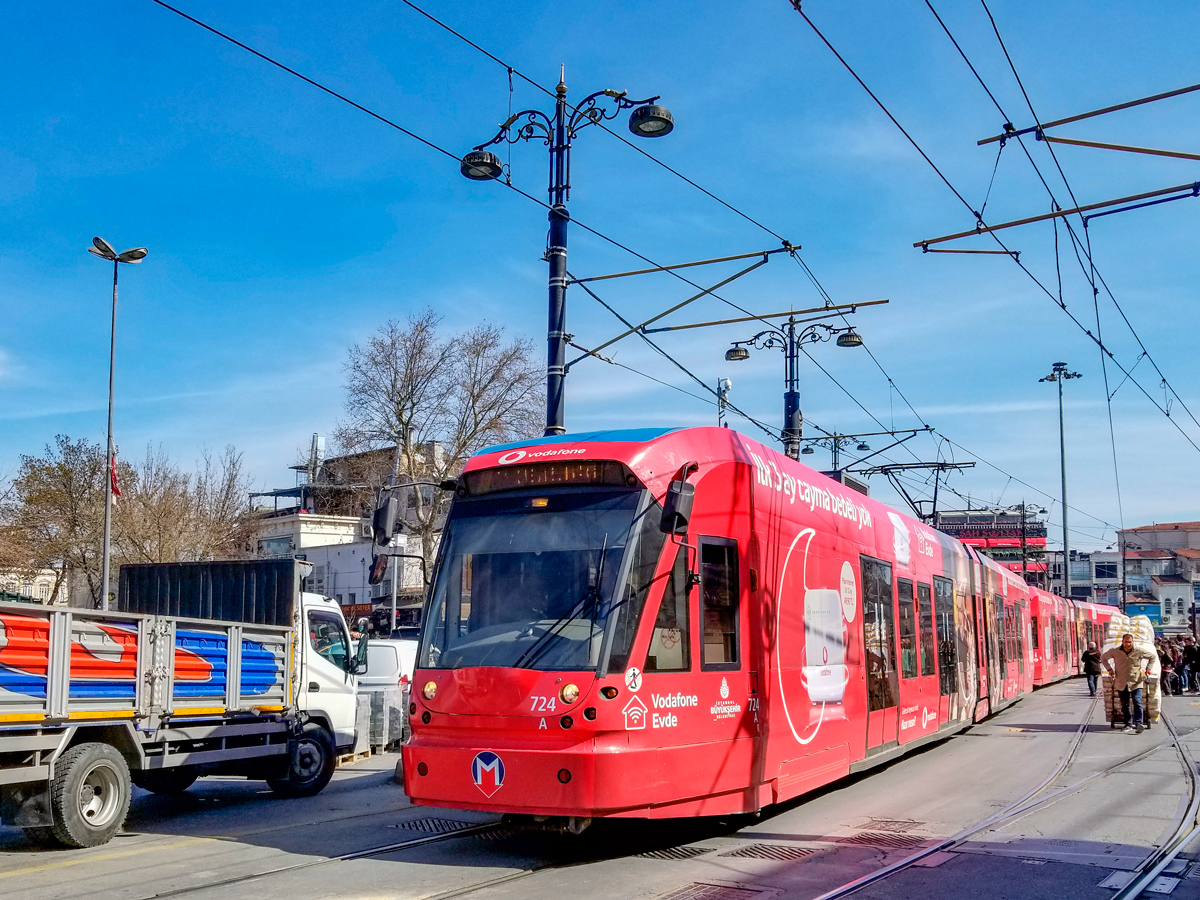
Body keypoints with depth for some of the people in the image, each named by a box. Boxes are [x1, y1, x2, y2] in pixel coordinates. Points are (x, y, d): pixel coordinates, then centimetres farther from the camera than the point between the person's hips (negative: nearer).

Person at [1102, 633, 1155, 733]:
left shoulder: (1139, 651, -3)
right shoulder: (1115, 651, 0)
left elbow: (1152, 657, 13)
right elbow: (1103, 658, 17)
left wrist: (1147, 669, 6)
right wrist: (1109, 669, 7)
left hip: (1136, 683, -2)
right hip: (1121, 683, 2)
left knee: (1137, 702, -17)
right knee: (1124, 705, 6)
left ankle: (1139, 723, -22)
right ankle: (1128, 724, 14)